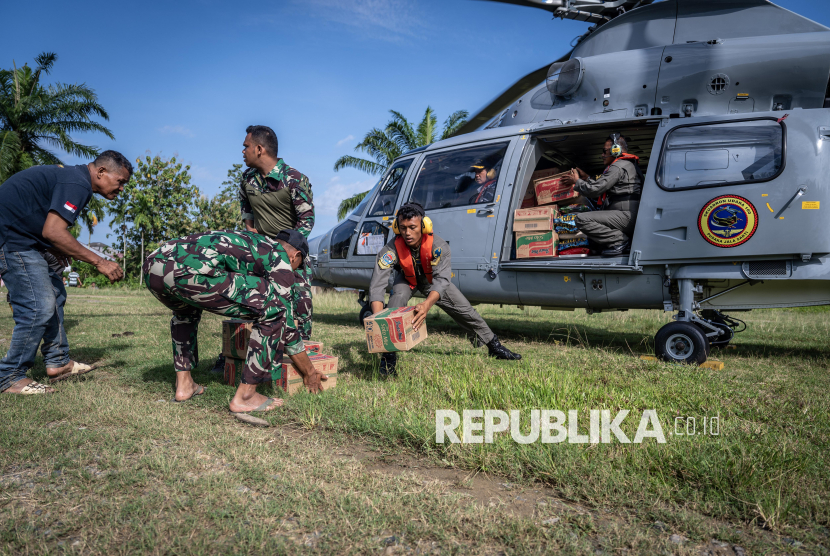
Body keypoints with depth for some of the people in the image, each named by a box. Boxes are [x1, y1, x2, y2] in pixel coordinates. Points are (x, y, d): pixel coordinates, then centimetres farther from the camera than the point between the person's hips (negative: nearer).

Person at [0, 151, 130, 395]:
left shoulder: (71, 175, 13)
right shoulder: (77, 183, -19)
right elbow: (53, 232, -28)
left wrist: (58, 253, 4)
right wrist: (99, 262, -24)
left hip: (24, 237, 11)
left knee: (55, 296, 13)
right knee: (39, 308, -11)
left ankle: (57, 362, 19)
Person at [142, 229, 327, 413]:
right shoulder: (280, 258, 16)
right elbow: (286, 322, 17)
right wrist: (310, 372, 28)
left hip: (152, 266, 9)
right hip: (190, 272, -9)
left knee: (186, 310, 42)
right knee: (275, 310, 3)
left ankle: (184, 384, 32)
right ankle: (244, 396, 8)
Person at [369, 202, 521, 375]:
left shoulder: (438, 245, -38)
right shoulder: (392, 249, -38)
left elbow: (441, 280, -49)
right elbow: (377, 284, -45)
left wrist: (427, 304, -69)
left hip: (431, 278, 1)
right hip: (407, 279, 0)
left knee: (464, 309, -1)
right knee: (397, 298, -32)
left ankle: (494, 346, 19)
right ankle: (388, 356, -23)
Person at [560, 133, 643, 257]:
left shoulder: (619, 166, -8)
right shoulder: (628, 164, 26)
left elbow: (594, 190, -12)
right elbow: (601, 188, 29)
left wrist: (576, 181, 5)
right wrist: (586, 178, 30)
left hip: (627, 215, -11)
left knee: (581, 219, -19)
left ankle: (620, 240, -19)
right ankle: (625, 240, 6)